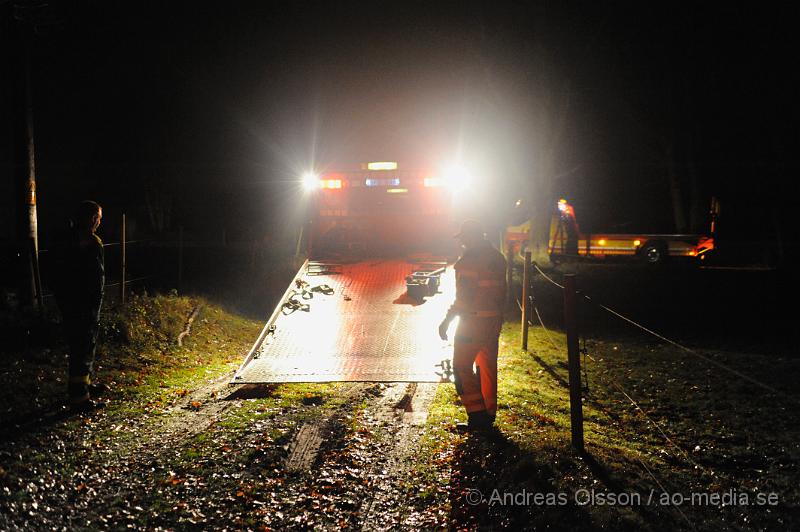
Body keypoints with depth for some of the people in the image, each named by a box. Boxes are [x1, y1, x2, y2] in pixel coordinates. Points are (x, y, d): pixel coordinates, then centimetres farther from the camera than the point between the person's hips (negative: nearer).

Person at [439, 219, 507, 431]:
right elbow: (501, 293, 14)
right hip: (494, 320, 8)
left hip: (472, 320, -8)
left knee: (462, 366, -2)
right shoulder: (498, 258, 10)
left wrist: (446, 321, -13)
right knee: (488, 366, 14)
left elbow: (463, 296, -19)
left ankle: (477, 415, -7)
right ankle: (489, 414, 20)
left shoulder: (468, 260, -16)